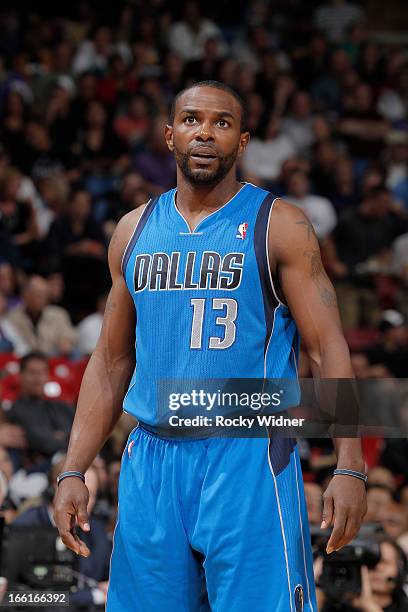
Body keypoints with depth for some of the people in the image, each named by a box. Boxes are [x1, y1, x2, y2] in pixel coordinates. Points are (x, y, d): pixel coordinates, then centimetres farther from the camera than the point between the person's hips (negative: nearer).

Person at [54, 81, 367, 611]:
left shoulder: (279, 226, -1)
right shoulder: (134, 231, 12)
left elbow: (327, 349, -5)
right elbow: (111, 363, 17)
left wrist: (349, 468, -15)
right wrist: (73, 472, 9)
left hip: (248, 462, -4)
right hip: (152, 462, 4)